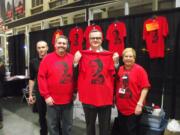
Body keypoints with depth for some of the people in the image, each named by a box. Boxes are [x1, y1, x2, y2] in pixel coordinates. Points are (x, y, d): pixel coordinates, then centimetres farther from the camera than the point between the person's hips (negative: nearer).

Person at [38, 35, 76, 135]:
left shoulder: (72, 58, 0)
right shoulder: (48, 58, -5)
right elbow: (41, 77, -7)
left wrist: (75, 91, 5)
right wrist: (46, 95, -10)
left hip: (68, 100, 2)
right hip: (52, 100, -1)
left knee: (67, 126, 18)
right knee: (53, 125, 15)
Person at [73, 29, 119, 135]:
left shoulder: (109, 55, 2)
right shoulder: (83, 55, 1)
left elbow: (114, 75, 1)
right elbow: (76, 75, 0)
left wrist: (116, 63, -13)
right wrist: (76, 62, -14)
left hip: (105, 97, 0)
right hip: (88, 97, 0)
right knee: (90, 125, 17)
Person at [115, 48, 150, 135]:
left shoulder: (139, 70, -11)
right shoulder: (119, 70, 2)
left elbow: (145, 88, -15)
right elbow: (116, 86, 13)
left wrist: (140, 104, -18)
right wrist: (115, 100, 6)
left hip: (134, 109, -5)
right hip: (121, 108, 5)